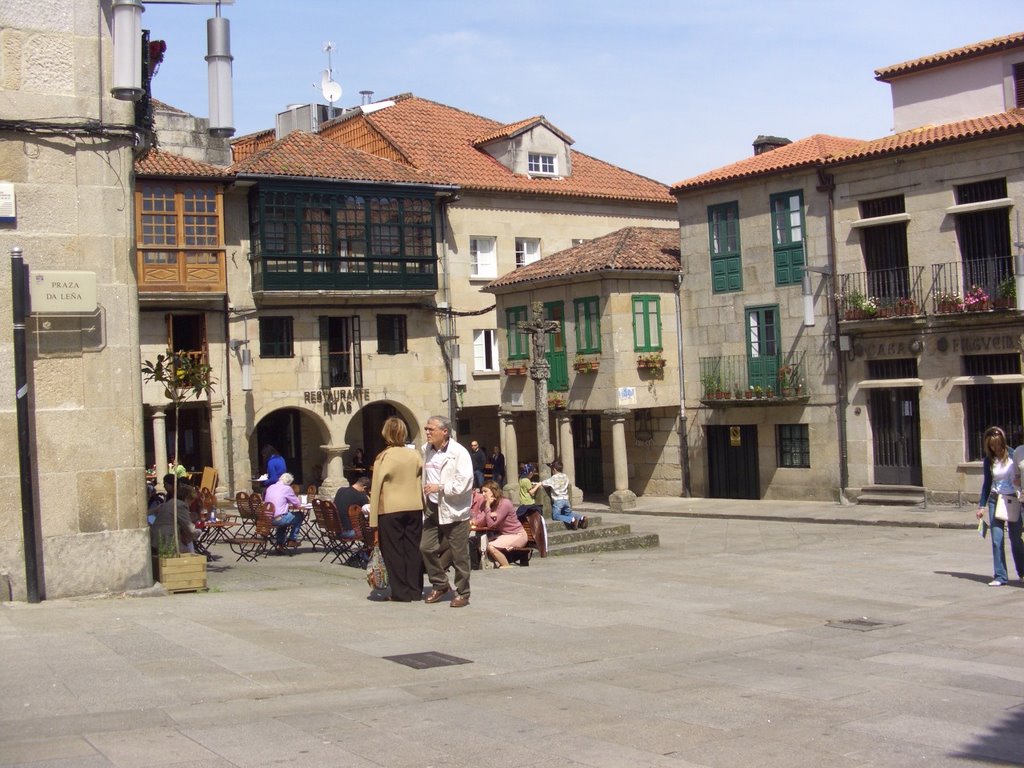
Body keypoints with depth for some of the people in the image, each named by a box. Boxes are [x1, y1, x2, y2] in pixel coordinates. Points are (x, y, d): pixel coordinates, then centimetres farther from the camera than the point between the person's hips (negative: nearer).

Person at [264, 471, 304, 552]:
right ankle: (292, 539, 20)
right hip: (279, 519, -7)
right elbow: (297, 504, 2)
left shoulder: (270, 488, 13)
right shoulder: (287, 488, -6)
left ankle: (279, 543, 28)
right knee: (300, 516, 15)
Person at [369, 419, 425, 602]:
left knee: (394, 551, 4)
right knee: (413, 549, 10)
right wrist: (423, 507, 13)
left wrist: (373, 521, -3)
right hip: (414, 508, 4)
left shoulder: (383, 458, -8)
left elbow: (376, 489, -6)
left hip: (390, 510, -4)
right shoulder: (415, 455, 2)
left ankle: (401, 592, 6)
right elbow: (421, 483, 6)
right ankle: (415, 590, 14)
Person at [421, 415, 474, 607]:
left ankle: (462, 593, 14)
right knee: (426, 547, 4)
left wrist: (440, 487, -23)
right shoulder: (426, 450, 7)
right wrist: (425, 495, 14)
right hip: (433, 507, 6)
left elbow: (464, 482, -20)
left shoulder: (459, 453, -13)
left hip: (454, 509, -6)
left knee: (459, 553, 1)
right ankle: (440, 585, 22)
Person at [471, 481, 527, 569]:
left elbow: (491, 525, -22)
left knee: (491, 546, -24)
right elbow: (478, 522, -8)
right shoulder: (485, 504, 1)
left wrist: (488, 507, -23)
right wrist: (490, 515, -21)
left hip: (517, 535, -8)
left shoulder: (505, 503, -21)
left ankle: (506, 567, -5)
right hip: (503, 534, 8)